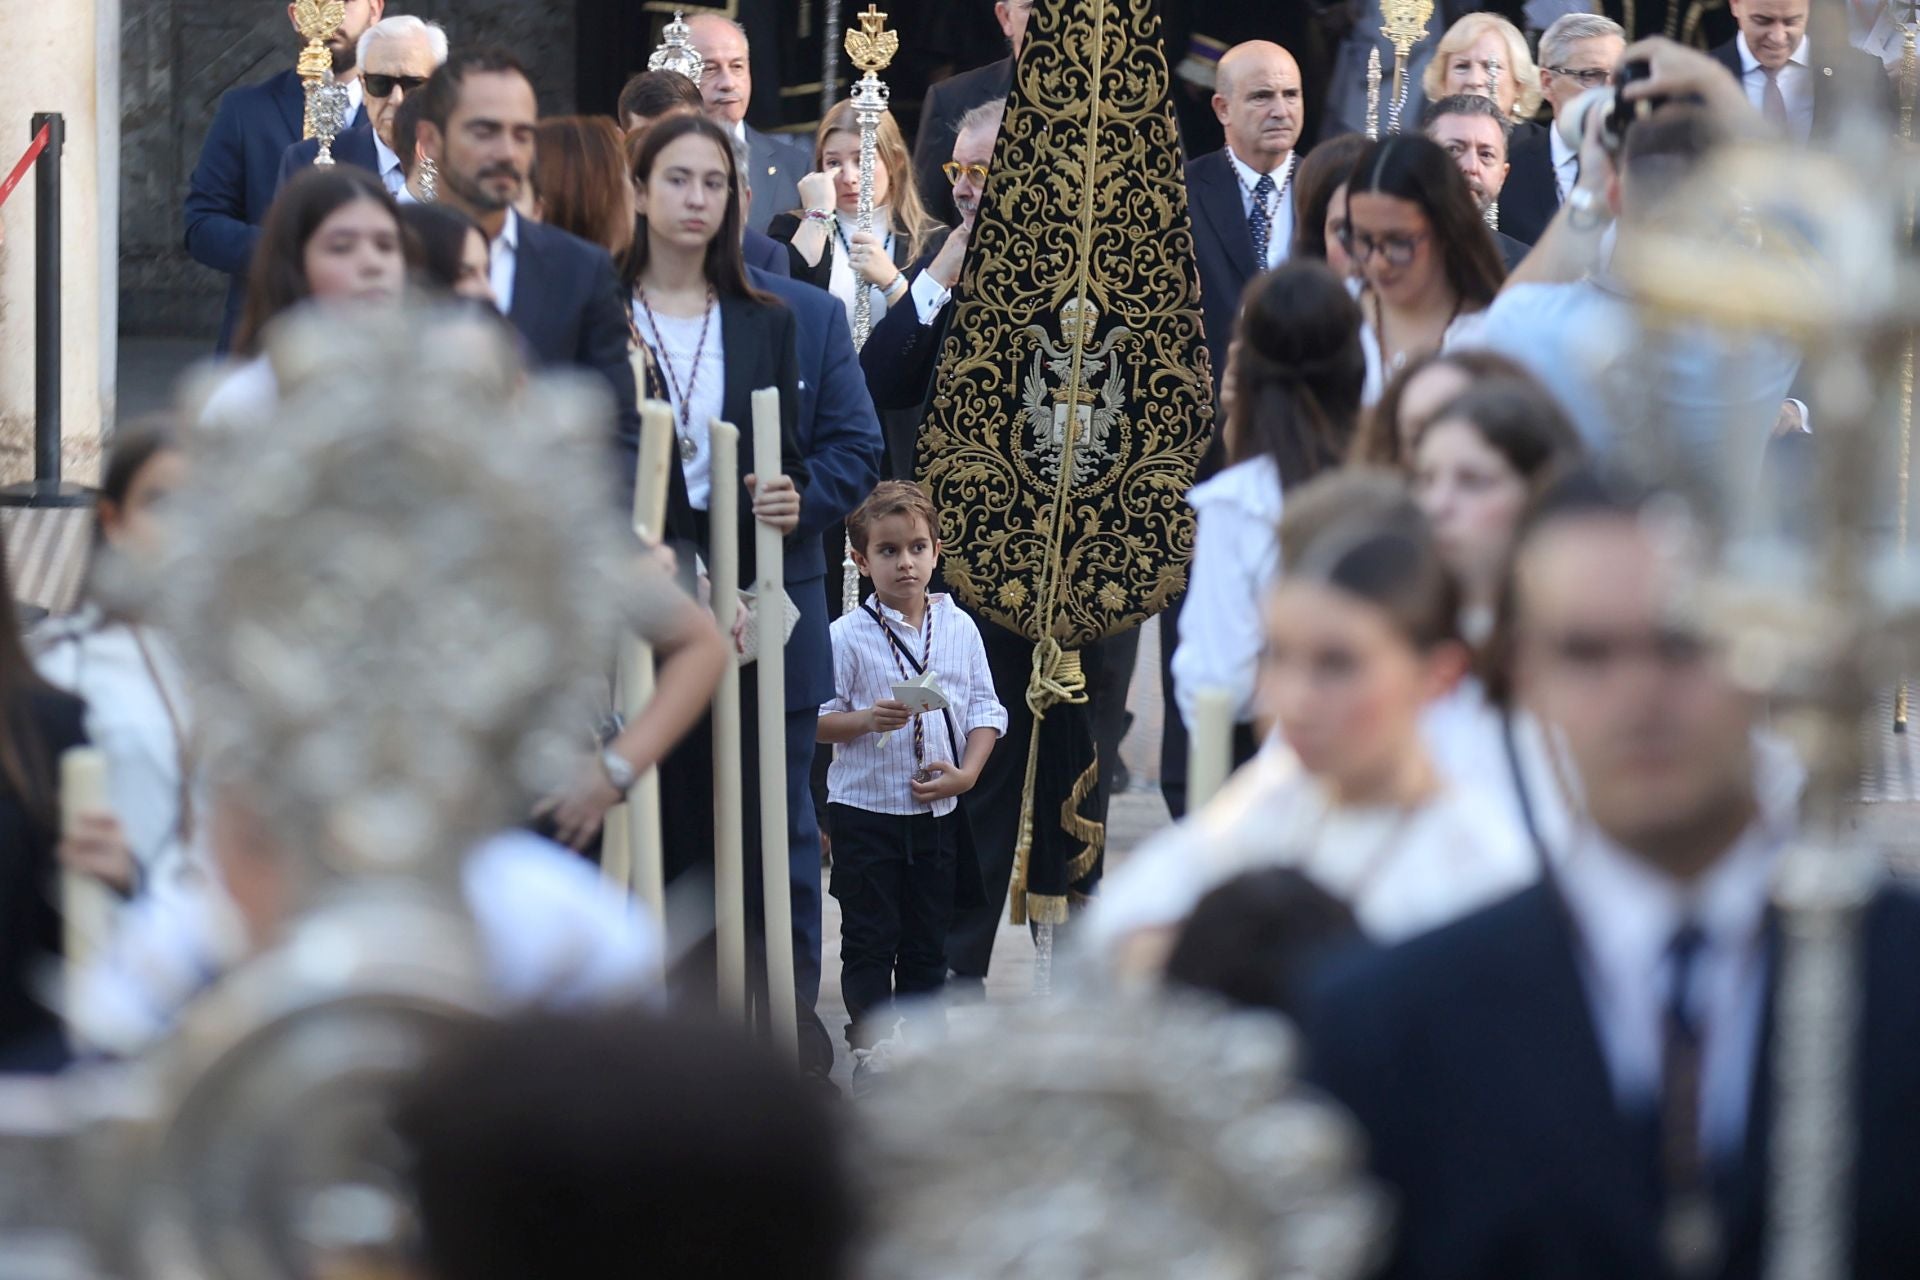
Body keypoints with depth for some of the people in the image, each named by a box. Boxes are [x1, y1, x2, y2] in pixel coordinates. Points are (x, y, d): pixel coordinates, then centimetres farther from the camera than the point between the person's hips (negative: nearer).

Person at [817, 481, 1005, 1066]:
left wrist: (966, 773, -8)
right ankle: (869, 1040, 8)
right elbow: (819, 719, -8)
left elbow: (985, 709, 5)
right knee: (869, 939, 1)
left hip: (937, 812, 3)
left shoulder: (959, 628, 2)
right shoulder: (848, 635, -8)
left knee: (927, 940, 12)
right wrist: (868, 720, -25)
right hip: (865, 805, -3)